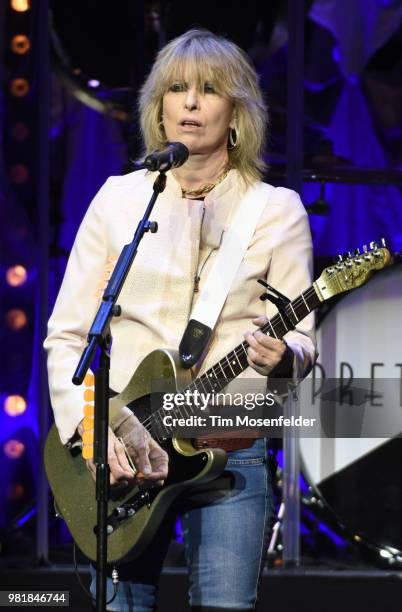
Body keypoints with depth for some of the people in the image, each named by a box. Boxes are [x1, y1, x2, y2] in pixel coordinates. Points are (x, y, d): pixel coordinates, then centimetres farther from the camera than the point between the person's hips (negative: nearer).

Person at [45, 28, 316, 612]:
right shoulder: (119, 199, 6)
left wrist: (281, 358, -23)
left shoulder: (277, 210, 4)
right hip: (120, 449, 1)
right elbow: (66, 334, 5)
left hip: (230, 446, -1)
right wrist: (88, 427, -10)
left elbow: (300, 338, 2)